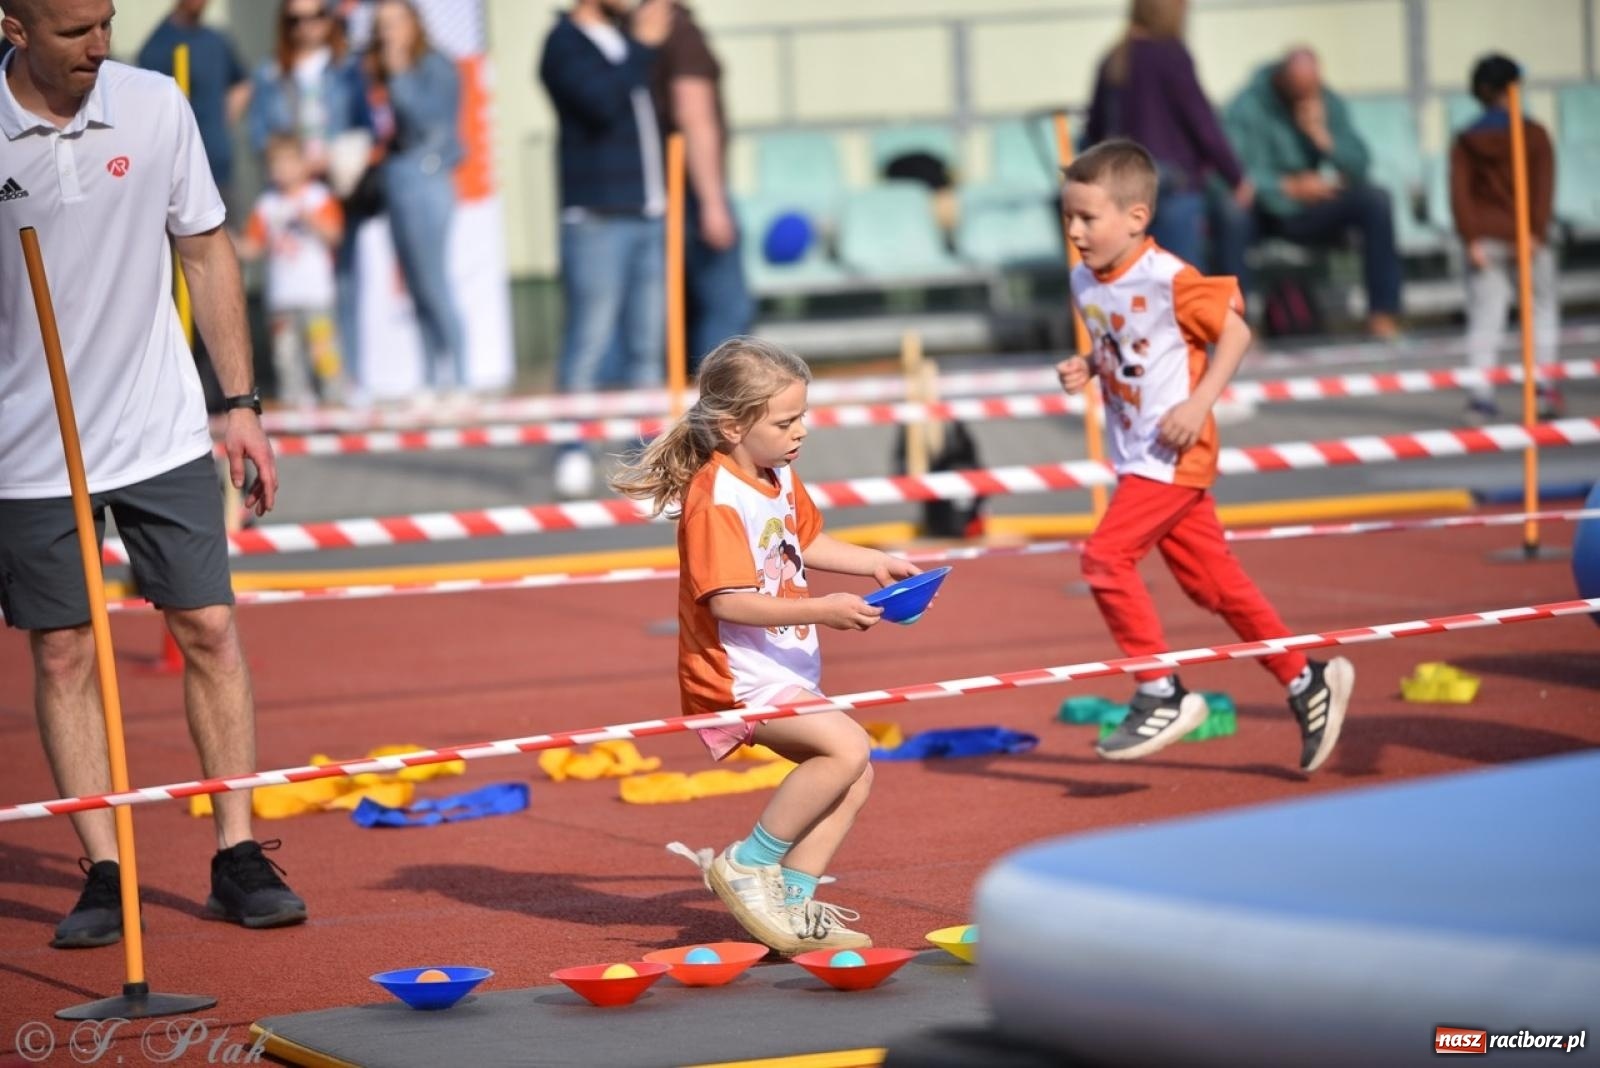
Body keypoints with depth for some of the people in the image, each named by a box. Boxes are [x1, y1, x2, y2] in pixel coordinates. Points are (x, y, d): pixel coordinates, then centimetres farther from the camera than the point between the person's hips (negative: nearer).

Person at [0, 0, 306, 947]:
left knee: (210, 630, 0)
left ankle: (239, 856, 8)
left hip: (163, 433, 1)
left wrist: (242, 404, 4)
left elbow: (207, 252, 7)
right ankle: (104, 872, 9)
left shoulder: (156, 107, -2)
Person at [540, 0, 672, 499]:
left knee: (648, 345, 7)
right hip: (598, 218, -7)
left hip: (647, 214, 7)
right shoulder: (566, 43, -3)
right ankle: (575, 454, -3)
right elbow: (603, 102, -19)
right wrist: (643, 45, -14)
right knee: (589, 341, -7)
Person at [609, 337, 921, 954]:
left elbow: (806, 542, 28)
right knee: (847, 747, -24)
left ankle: (792, 903, 12)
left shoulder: (780, 477, 9)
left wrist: (874, 564, 16)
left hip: (784, 670, 10)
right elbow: (729, 602, -28)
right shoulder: (717, 500, -21)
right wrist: (822, 611, -30)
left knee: (853, 778, 6)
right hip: (737, 677, -10)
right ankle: (747, 866, -12)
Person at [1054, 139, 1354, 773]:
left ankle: (1161, 696, -9)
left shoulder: (1166, 279, -18)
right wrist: (1085, 369, 0)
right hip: (1135, 456, 8)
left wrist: (1200, 402, -20)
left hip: (1173, 454, -8)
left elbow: (1235, 331, -12)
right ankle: (1305, 680, 23)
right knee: (1210, 580, 11)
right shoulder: (1085, 283, 6)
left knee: (1106, 555, -18)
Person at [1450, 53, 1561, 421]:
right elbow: (1543, 186, -8)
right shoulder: (1535, 135, 1)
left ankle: (1481, 390, -9)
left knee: (1484, 317, 1)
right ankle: (1545, 383, 2)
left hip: (1485, 239, 2)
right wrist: (1535, 232, -11)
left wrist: (1471, 238, -6)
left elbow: (1460, 193, -3)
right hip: (1527, 238, -1)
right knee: (1542, 309, 10)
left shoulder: (1466, 140, 5)